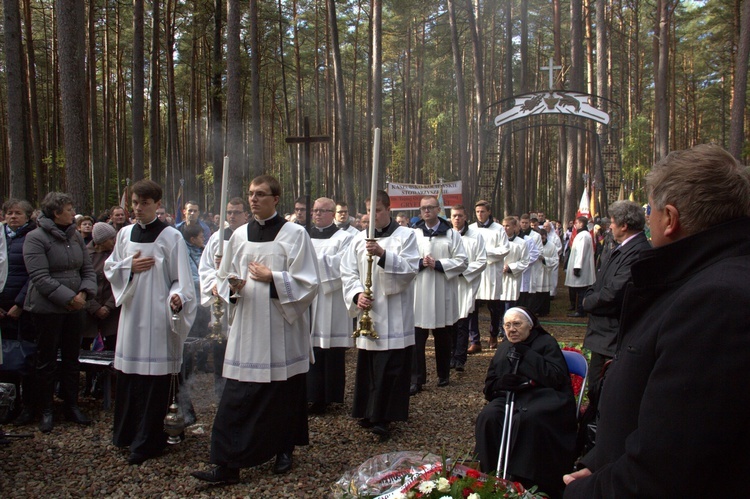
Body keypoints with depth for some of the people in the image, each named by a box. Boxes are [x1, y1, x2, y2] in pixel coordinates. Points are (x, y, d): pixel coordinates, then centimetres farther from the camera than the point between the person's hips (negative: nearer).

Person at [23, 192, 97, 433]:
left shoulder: (75, 236, 7)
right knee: (47, 360, 5)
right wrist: (69, 298, -19)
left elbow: (88, 269, 7)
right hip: (47, 309, -5)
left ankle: (71, 405, 25)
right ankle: (46, 411, 17)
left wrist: (84, 292, -11)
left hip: (75, 307, 6)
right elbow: (40, 277, -18)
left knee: (72, 358, 13)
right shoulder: (36, 238, -11)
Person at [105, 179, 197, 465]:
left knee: (154, 378, -2)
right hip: (131, 313, 5)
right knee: (128, 375, 11)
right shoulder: (125, 234, 10)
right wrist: (129, 266, -4)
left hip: (158, 316, -5)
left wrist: (178, 298, -27)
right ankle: (126, 432, 27)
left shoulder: (171, 237, -5)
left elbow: (181, 278, -8)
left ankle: (147, 441, 8)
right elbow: (110, 268, 16)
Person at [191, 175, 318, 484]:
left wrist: (272, 278, -15)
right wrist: (233, 286, -6)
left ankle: (284, 450, 29)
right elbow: (224, 277, 16)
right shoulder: (239, 235, 9)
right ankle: (227, 464, 4)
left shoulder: (294, 234, -3)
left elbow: (308, 282, -7)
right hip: (246, 328, 3)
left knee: (285, 393, 9)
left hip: (281, 328, -3)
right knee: (238, 397, -1)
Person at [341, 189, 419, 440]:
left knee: (390, 368, -4)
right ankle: (369, 413, 22)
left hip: (395, 317, -4)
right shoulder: (359, 240, 11)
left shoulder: (405, 236, 0)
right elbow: (348, 273, 9)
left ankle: (383, 418, 4)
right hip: (367, 312, 4)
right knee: (367, 366, 9)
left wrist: (383, 254, -24)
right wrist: (357, 294, -10)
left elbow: (410, 269, -11)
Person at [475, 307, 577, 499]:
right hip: (510, 397, 5)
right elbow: (489, 386, 19)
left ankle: (527, 481, -26)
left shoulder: (546, 342, 6)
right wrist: (501, 382, -5)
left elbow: (557, 377, -10)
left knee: (526, 420, -36)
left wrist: (527, 353, -10)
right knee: (488, 418, -26)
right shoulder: (503, 348, 22)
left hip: (543, 397, -4)